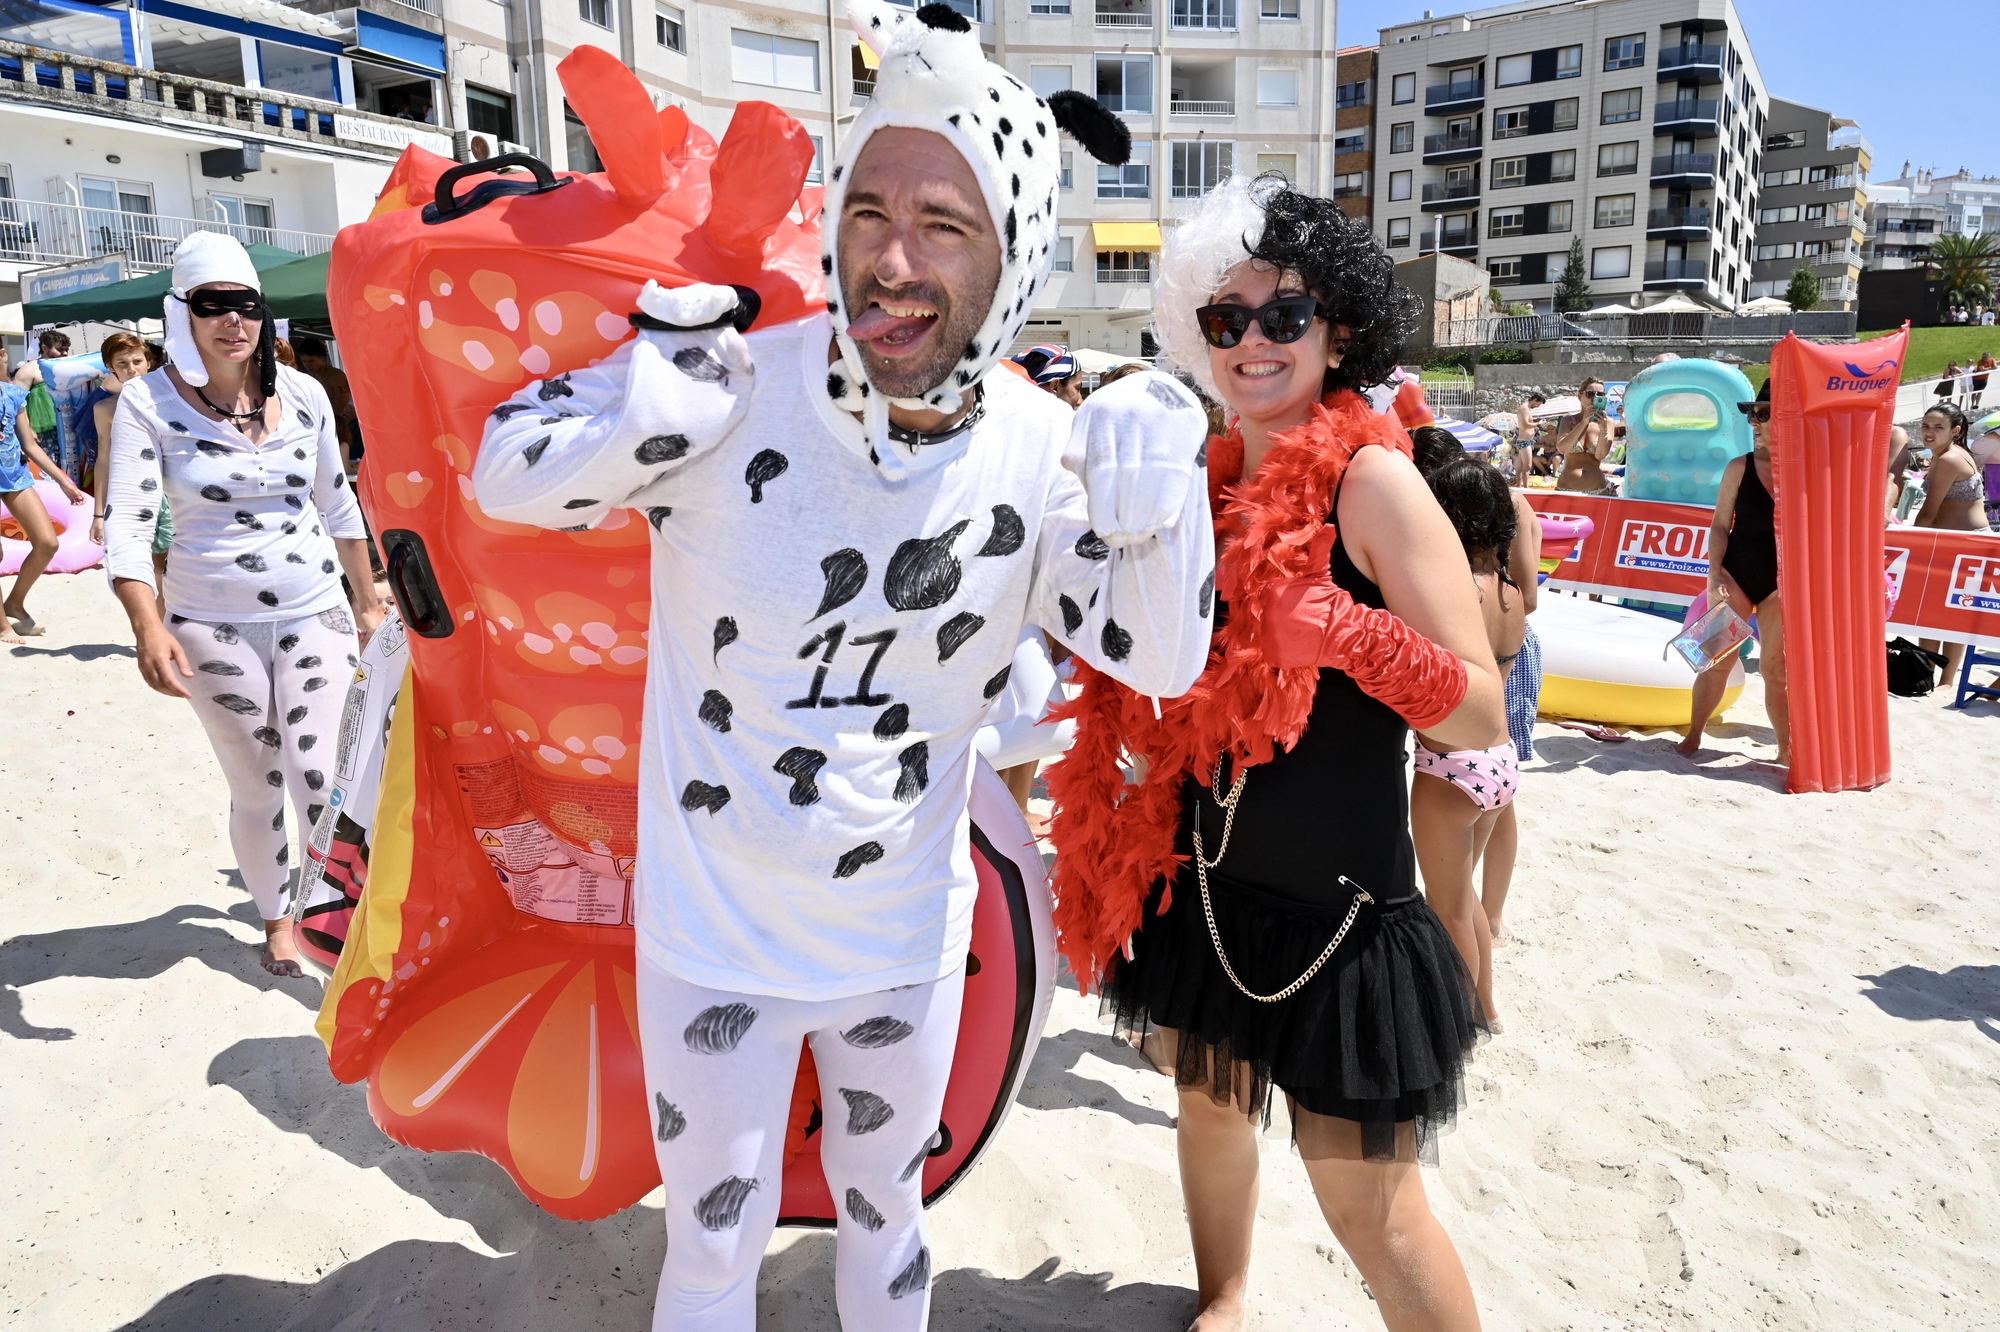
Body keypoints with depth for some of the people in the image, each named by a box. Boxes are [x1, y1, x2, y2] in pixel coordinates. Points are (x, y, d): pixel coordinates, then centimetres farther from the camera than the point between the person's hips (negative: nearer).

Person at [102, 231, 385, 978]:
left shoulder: (303, 395, 0)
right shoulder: (150, 401, -8)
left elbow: (338, 503, 11)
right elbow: (126, 523, -15)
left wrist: (368, 600, 16)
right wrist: (147, 627, -30)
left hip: (316, 614, 1)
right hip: (212, 627, -1)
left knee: (319, 779, -7)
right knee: (256, 790, 9)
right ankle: (275, 918, 32)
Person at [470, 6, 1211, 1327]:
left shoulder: (1040, 450, -14)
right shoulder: (725, 389, -21)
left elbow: (1161, 659, -8)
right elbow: (503, 472, -10)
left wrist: (1158, 503, -26)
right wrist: (644, 418, -30)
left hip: (909, 937, 2)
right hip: (715, 937, -2)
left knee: (885, 1212, 27)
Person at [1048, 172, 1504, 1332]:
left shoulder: (1370, 476, -13)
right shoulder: (1217, 480, 6)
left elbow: (1481, 716, -17)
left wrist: (1350, 634, -32)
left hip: (1338, 906, -7)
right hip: (1207, 878, 7)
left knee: (1369, 1203, 2)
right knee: (1210, 1104, 23)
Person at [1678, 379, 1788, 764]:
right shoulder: (1741, 467, -3)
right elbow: (1720, 525, -1)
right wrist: (1715, 572, -11)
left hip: (1782, 580, 0)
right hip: (1735, 576, 0)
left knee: (1775, 667, 6)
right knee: (1719, 660, 3)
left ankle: (1787, 748, 17)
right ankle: (1693, 736, 16)